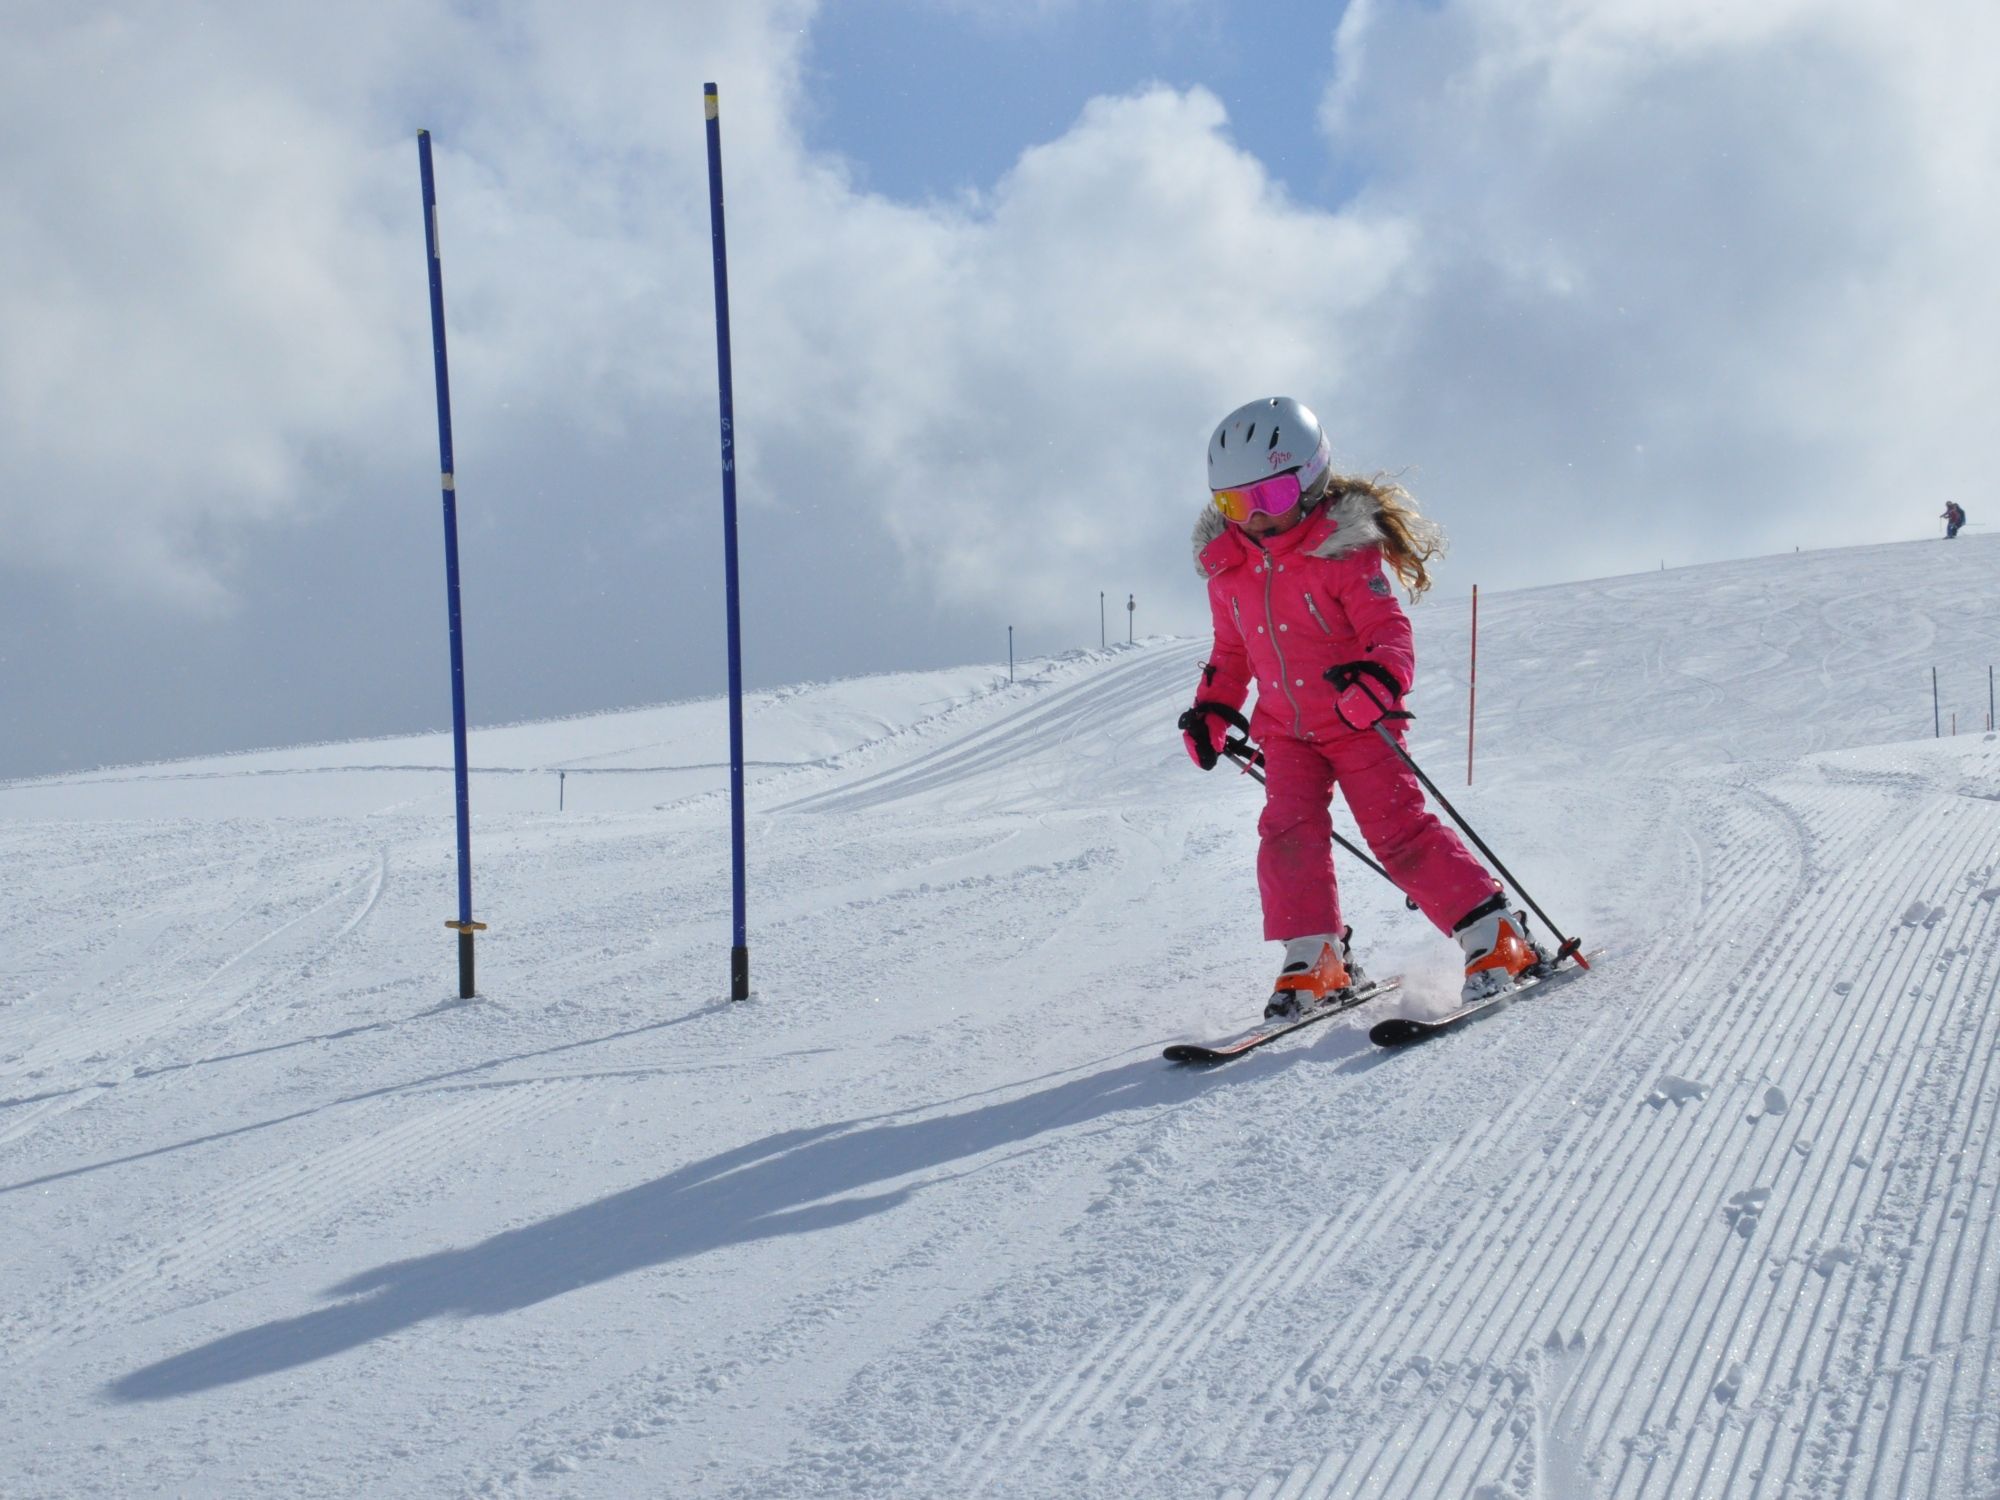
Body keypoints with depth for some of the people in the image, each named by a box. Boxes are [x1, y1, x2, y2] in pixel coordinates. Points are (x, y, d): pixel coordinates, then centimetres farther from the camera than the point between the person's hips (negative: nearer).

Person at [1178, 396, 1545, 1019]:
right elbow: (1230, 649, 21)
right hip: (1287, 731, 5)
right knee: (1288, 832, -13)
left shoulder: (1343, 550, -13)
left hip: (1357, 720, -5)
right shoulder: (1228, 571, 5)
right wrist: (1211, 710, 10)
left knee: (1398, 830, -13)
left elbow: (1389, 626, -18)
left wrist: (1381, 676, -38)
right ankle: (1314, 959, -4)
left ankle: (1498, 938, -7)